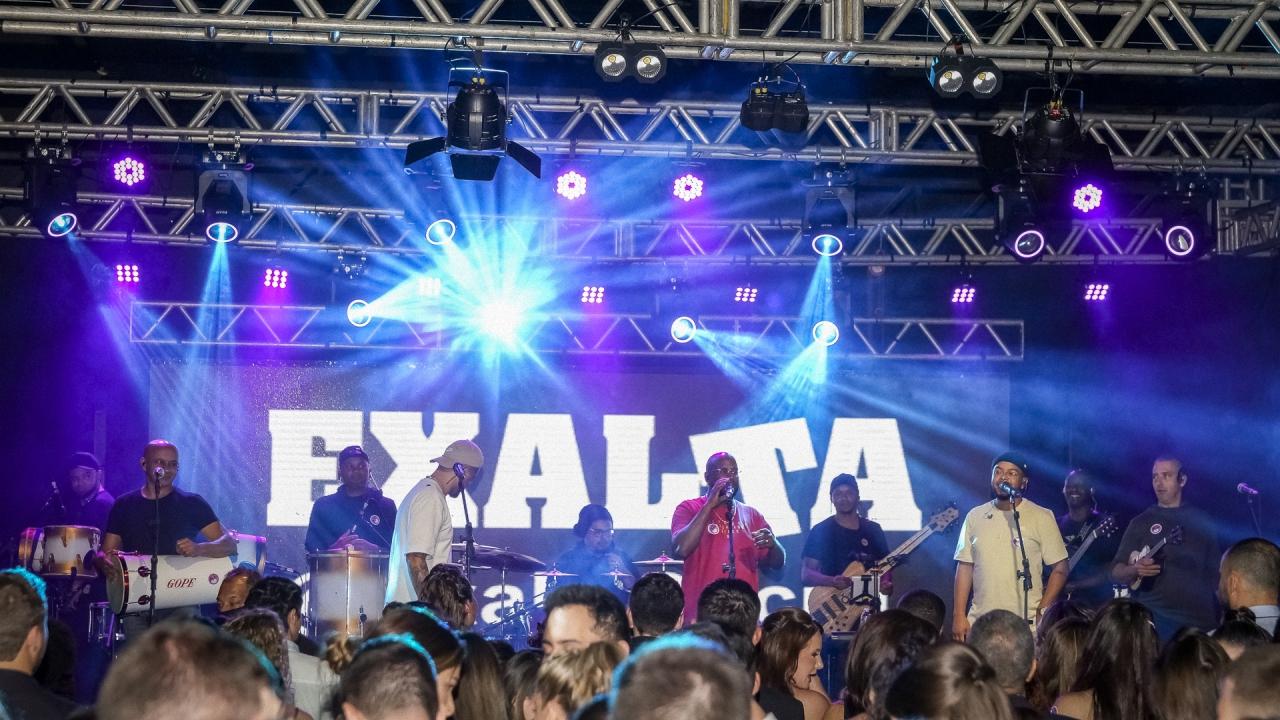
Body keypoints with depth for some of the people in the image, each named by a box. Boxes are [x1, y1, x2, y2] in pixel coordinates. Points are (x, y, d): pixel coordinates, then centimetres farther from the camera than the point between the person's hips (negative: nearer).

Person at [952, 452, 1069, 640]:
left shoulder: (1042, 517, 1)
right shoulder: (975, 516, 11)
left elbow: (1059, 569, 1)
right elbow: (965, 567, 11)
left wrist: (1042, 614, -7)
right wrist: (959, 615, 5)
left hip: (1026, 623, -3)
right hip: (980, 622, 3)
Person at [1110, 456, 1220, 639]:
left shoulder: (1200, 522, 13)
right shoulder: (1141, 523, 9)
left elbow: (1215, 573, 14)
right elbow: (1116, 572, 5)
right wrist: (1135, 570, -16)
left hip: (1199, 617, 1)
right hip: (1154, 616, -1)